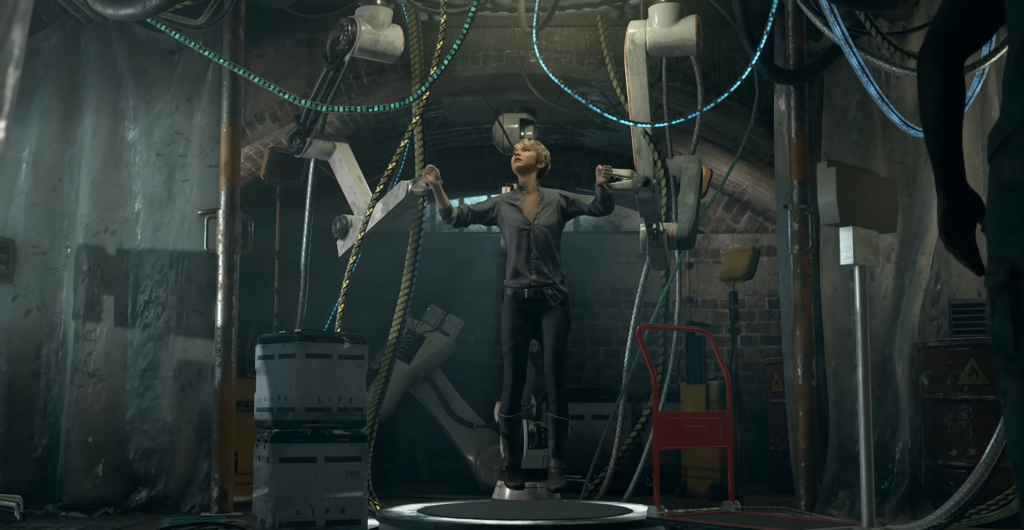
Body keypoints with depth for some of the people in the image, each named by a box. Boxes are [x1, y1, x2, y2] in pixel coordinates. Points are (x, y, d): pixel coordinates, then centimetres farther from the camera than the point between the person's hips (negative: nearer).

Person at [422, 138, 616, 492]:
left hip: (553, 301, -1)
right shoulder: (501, 205, 8)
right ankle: (511, 467, 14)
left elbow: (601, 208, -1)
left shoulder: (558, 200, 4)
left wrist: (602, 184, -21)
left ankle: (557, 468, 8)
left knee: (555, 383, 0)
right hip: (516, 301, 1)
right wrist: (437, 187, -9)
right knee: (512, 385, 3)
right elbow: (455, 218, 6)